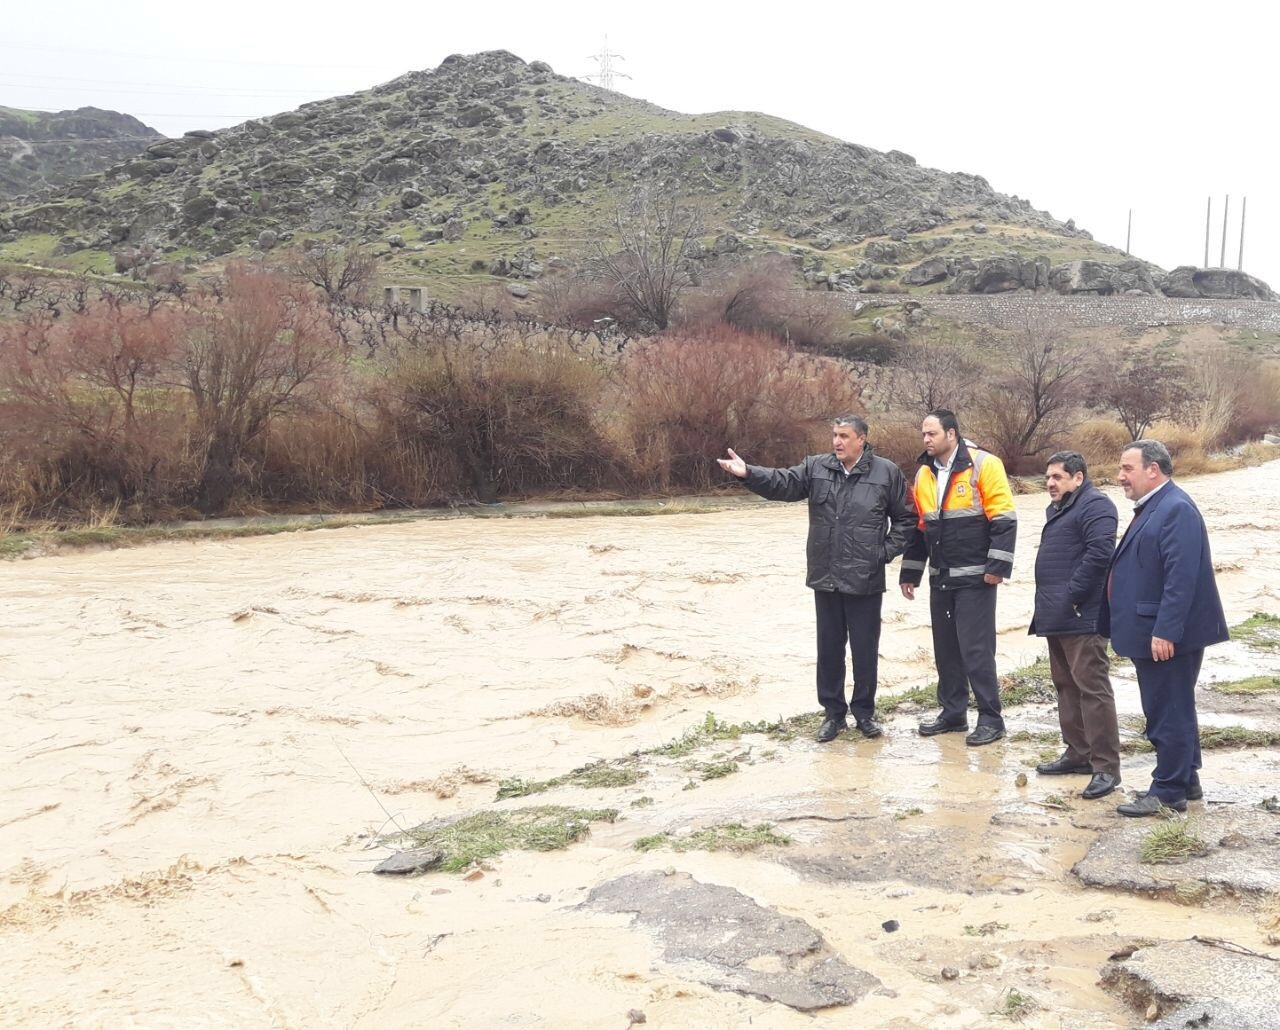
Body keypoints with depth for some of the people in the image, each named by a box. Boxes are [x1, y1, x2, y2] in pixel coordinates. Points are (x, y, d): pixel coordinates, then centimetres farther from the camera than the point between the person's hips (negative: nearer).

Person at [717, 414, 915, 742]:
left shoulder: (886, 472, -2)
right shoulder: (816, 468, 3)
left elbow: (904, 518, 5)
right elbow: (783, 482, -10)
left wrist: (886, 552, -4)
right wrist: (749, 473, -27)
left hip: (865, 580, -2)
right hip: (826, 579, 2)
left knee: (865, 649, 7)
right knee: (829, 648, 11)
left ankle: (864, 711, 23)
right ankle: (833, 712, 24)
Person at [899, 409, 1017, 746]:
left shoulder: (982, 465, -10)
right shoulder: (924, 475, 10)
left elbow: (1003, 519, -13)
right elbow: (917, 528, 18)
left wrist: (997, 565, -18)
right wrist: (909, 573, 17)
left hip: (975, 578, -7)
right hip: (941, 579, 7)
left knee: (976, 649, -6)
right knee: (945, 648, 12)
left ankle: (990, 719, 5)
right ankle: (953, 713, 23)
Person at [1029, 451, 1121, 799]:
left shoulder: (1094, 505, -11)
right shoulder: (1058, 509, 21)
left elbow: (1099, 554, -23)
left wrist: (1072, 595, -20)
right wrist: (1049, 605, 17)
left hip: (1082, 617, -11)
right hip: (1057, 616, 11)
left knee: (1092, 688, -10)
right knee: (1066, 685, 16)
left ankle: (1106, 767, -7)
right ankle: (1078, 753, 26)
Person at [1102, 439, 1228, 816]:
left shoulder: (1176, 509, -17)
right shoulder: (1150, 508, 14)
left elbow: (1182, 577, -24)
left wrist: (1165, 631, -26)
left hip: (1167, 635, -10)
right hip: (1152, 633, 10)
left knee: (1169, 714, -1)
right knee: (1171, 711, 18)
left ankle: (1169, 792, 8)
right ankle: (1186, 781, 29)